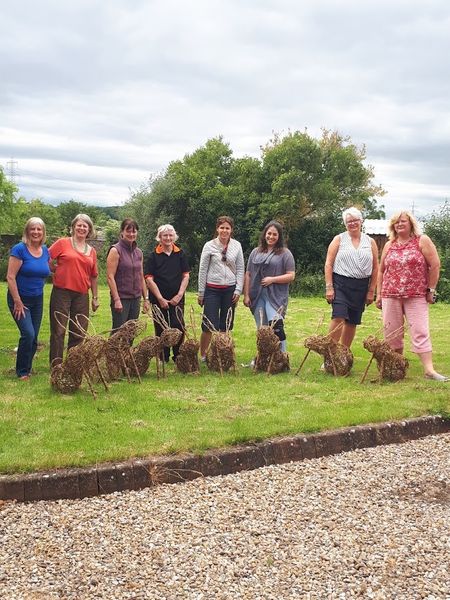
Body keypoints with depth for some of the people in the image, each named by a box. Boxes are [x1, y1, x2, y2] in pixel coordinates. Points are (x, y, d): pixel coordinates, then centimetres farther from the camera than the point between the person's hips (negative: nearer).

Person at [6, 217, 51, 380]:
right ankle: (22, 372, 0)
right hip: (20, 299, -6)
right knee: (28, 334, -16)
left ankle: (27, 369, 24)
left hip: (37, 299, 6)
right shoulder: (19, 249, -15)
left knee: (34, 337, 8)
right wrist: (18, 302, -17)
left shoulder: (45, 251, 3)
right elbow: (10, 277, -17)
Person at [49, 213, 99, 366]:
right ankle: (56, 366, 6)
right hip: (61, 292, -4)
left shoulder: (92, 251, 12)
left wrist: (95, 297, 17)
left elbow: (93, 276, 18)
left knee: (79, 332, 7)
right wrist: (59, 271, -1)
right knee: (58, 330, 0)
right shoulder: (62, 243, 0)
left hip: (82, 295, 4)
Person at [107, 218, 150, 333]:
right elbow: (110, 277, -12)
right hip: (121, 298, -6)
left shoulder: (139, 253, 12)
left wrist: (146, 298, 13)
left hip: (136, 298, 6)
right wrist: (116, 300, -16)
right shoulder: (116, 251, -7)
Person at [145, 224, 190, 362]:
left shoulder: (180, 254, 6)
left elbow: (185, 276, 5)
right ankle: (164, 358, 16)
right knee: (161, 329, 4)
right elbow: (149, 279, -5)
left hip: (177, 299, 1)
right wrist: (160, 298, -9)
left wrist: (179, 295, -5)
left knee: (178, 327, -7)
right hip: (159, 299, -1)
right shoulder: (153, 256, -1)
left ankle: (178, 357, 5)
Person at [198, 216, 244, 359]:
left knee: (226, 325, 7)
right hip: (212, 289, -2)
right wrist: (201, 292, 1)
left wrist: (238, 290, 0)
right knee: (209, 325, -4)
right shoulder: (209, 245, -1)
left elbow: (240, 269, 7)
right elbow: (202, 270, 2)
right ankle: (203, 355, 8)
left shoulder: (237, 246, 4)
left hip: (230, 289, 2)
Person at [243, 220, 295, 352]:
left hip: (276, 297, -4)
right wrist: (246, 295, 6)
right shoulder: (256, 252, 14)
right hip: (257, 296, 4)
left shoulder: (285, 253, 3)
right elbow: (248, 275, 13)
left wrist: (272, 279, -12)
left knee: (276, 327, -16)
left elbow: (291, 276, -1)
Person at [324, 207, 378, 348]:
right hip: (340, 284, -3)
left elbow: (375, 268, 9)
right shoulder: (339, 239, 4)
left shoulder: (370, 242, 9)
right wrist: (329, 287, -9)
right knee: (339, 317, -16)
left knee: (352, 322, 7)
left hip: (361, 287, 3)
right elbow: (329, 264, -1)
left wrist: (371, 291, 4)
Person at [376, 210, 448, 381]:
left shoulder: (422, 241, 1)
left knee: (420, 331, -9)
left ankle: (429, 369, -11)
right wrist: (379, 294, 13)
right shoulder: (389, 245, 12)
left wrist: (431, 290, -4)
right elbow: (381, 270, 17)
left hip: (416, 296, -4)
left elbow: (435, 265, -2)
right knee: (392, 332, 5)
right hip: (390, 295, 4)